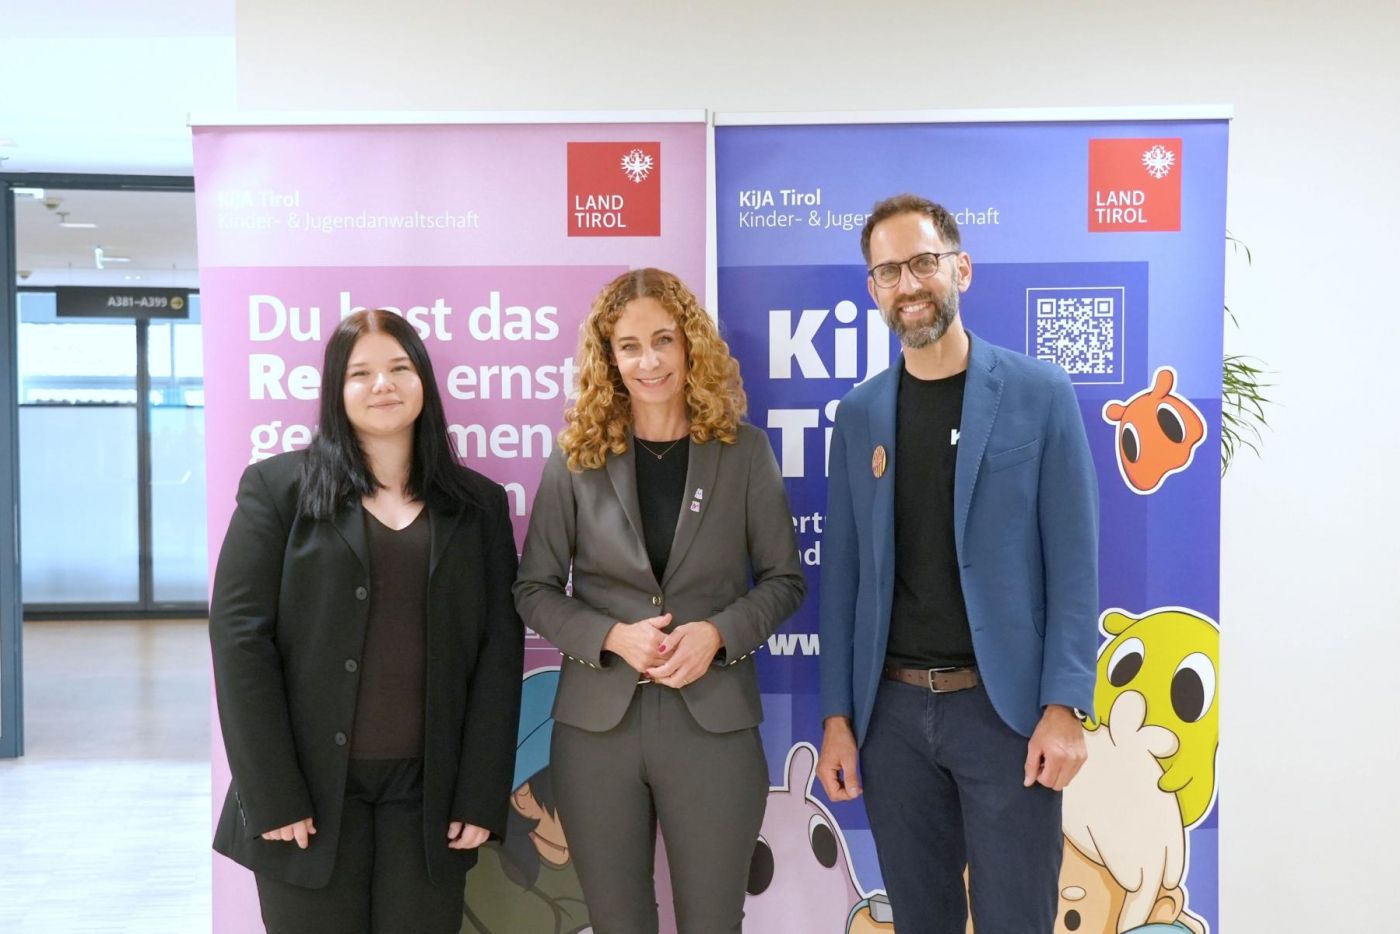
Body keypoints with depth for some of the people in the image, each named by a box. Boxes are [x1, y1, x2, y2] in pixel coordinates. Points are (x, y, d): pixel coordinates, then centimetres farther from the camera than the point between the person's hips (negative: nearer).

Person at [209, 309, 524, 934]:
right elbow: (240, 636, -5)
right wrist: (272, 797, -10)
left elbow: (500, 651, 3)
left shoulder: (479, 503, 7)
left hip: (428, 792, 2)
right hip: (309, 791, -1)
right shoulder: (277, 485, 1)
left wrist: (481, 798, -2)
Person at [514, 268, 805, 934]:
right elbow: (533, 590, 3)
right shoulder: (577, 460, 0)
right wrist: (612, 636, -13)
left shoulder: (744, 451, 0)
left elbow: (785, 579, 4)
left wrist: (717, 632, -13)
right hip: (597, 723, 1)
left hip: (712, 722, 0)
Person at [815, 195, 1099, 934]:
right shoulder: (859, 412, 6)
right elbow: (843, 572, 6)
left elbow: (1072, 561, -5)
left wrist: (1063, 706, -12)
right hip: (892, 708, 3)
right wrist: (836, 715, 3)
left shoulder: (1039, 394, -3)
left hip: (1004, 705, -3)